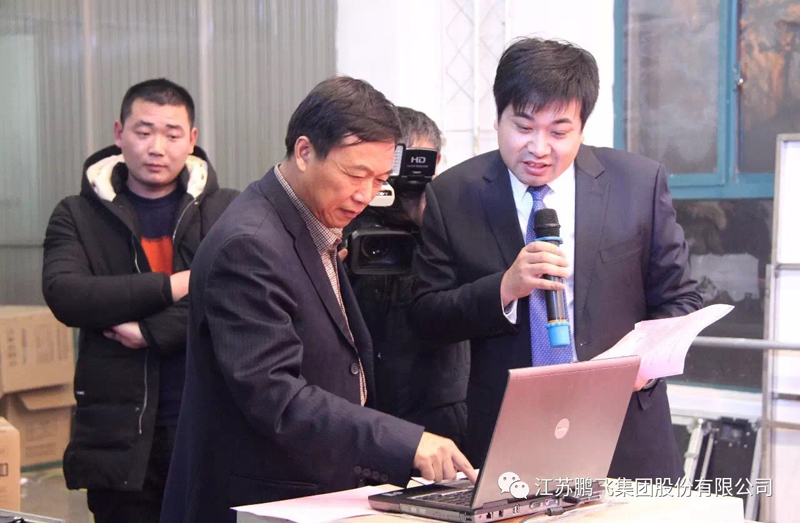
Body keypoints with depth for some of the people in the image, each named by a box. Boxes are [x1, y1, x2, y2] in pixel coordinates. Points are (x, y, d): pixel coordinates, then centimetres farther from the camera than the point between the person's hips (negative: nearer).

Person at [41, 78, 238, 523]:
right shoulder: (78, 216, 8)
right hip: (119, 432, 0)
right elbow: (64, 295, -9)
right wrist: (172, 286, -13)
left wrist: (152, 331, -14)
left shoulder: (227, 212, 6)